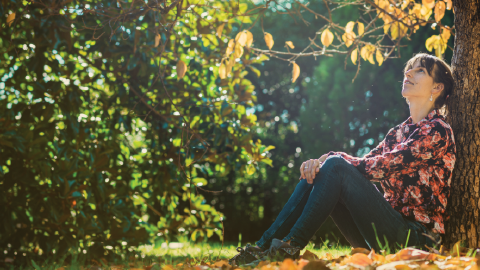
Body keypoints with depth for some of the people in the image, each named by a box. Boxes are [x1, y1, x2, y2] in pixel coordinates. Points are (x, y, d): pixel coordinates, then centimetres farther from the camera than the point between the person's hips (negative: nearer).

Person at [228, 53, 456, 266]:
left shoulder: (438, 131, -7)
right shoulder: (399, 132, 19)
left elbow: (382, 166, -18)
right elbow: (364, 165, 5)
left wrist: (332, 158, -10)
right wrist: (319, 162, -14)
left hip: (415, 236, -7)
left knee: (336, 166, -23)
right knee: (315, 173, -8)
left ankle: (291, 246, -20)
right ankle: (265, 245, -14)